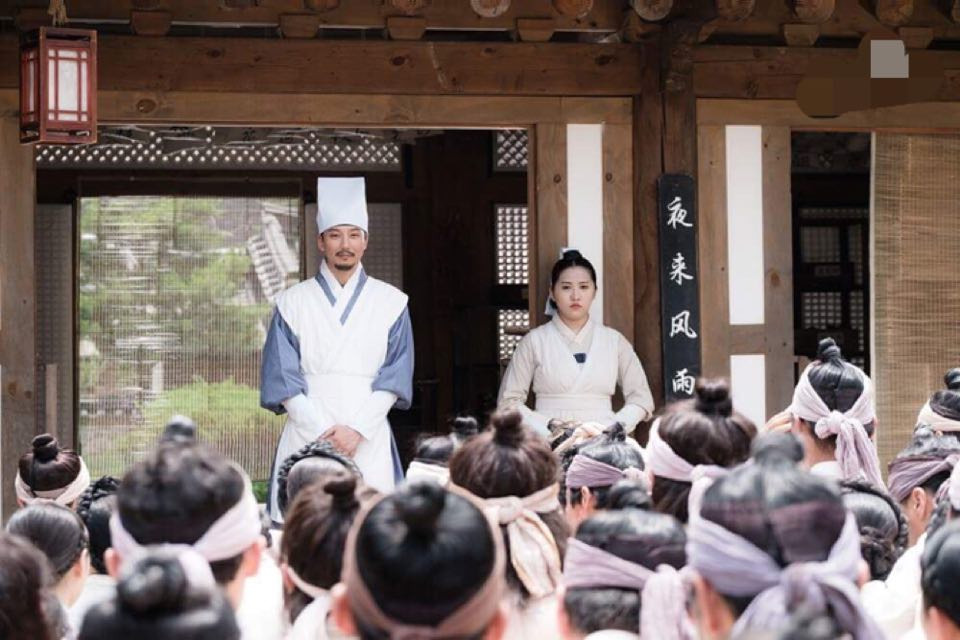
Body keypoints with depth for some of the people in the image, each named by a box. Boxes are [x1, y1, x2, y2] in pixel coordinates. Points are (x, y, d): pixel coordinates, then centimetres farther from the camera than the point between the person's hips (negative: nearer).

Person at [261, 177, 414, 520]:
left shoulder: (392, 303, 10)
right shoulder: (292, 303, 9)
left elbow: (395, 378, 4)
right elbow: (282, 378, 3)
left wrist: (357, 429, -9)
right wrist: (322, 432, -8)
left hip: (369, 441, 0)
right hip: (306, 436, 0)